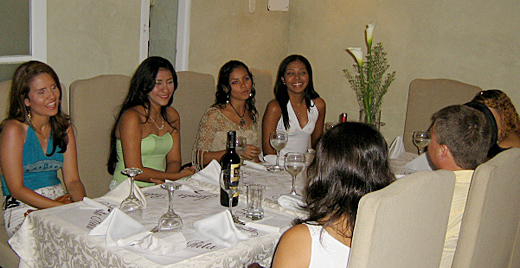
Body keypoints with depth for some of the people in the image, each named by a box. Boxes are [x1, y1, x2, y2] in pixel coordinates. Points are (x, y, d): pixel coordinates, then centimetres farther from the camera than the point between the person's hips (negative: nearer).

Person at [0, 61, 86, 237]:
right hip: (24, 209, -6)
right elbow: (16, 189, -12)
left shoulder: (64, 128, 11)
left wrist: (83, 203, -15)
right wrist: (60, 207, -22)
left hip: (61, 200, 6)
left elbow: (72, 180, 7)